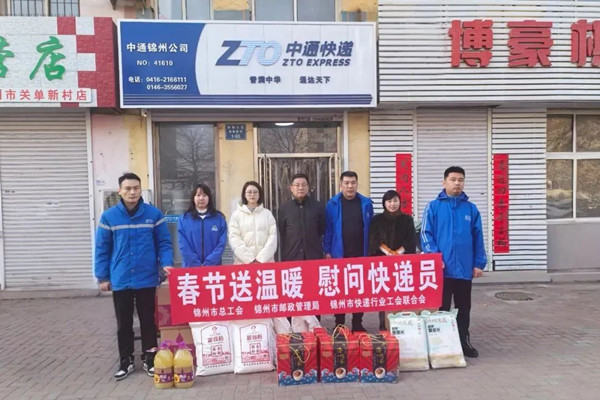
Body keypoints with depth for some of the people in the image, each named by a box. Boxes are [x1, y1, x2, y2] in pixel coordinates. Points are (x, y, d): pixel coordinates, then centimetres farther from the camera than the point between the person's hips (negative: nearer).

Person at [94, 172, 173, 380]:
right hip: (120, 280, 1)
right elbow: (102, 249, 1)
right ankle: (125, 361, 29)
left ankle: (149, 359, 26)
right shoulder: (108, 217, -2)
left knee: (148, 321, 11)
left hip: (147, 279, -1)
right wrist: (102, 277, 0)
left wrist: (166, 263, -15)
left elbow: (164, 242, -1)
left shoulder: (154, 214, -4)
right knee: (123, 323, 13)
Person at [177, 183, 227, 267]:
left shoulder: (219, 218, 3)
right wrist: (196, 265, -12)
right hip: (190, 267, 0)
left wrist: (208, 264, -14)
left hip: (213, 267, 0)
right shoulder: (184, 219, 4)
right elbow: (183, 246, -3)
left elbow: (221, 244, -4)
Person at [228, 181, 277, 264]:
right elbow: (234, 238, -2)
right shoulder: (236, 214, 7)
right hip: (243, 262, -1)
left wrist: (262, 258, -11)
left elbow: (272, 236, 2)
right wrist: (249, 259, -12)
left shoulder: (267, 213, 11)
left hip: (266, 261, 1)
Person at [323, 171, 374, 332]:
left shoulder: (366, 203, 2)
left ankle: (358, 324, 23)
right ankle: (339, 324, 20)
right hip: (339, 254, -1)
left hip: (361, 255, 2)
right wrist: (327, 251, -4)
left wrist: (371, 251, 3)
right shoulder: (332, 204, -3)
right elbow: (328, 230, -1)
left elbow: (370, 229, 6)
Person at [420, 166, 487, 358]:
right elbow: (425, 234, -6)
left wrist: (479, 263, 2)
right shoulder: (434, 207, -2)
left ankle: (464, 341, 29)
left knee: (464, 308, 15)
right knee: (442, 308, 9)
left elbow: (478, 238, 7)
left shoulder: (471, 208, 7)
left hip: (465, 268, 3)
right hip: (442, 268, -3)